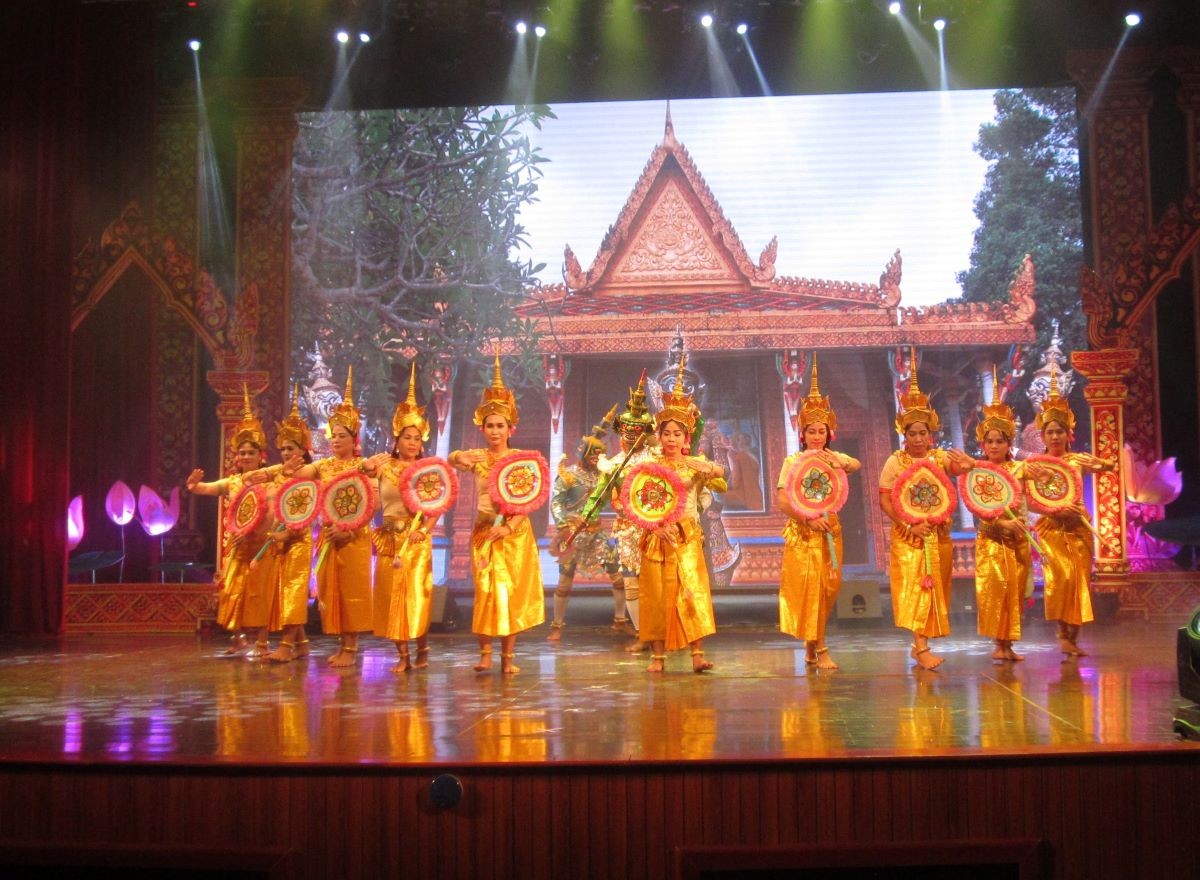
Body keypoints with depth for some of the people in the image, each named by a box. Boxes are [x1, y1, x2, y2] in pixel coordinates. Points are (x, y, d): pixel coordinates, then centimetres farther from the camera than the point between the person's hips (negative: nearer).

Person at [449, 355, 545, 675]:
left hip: (516, 532, 0)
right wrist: (459, 458, -41)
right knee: (487, 590, -3)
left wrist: (509, 527, -18)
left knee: (513, 591, 1)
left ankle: (508, 655, 6)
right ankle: (485, 653, 0)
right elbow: (451, 460, -18)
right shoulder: (477, 456, 3)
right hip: (485, 530, 1)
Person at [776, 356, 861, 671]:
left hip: (830, 530, 4)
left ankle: (810, 645, 19)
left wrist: (841, 464, -34)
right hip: (802, 532, -4)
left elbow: (857, 465, -14)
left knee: (828, 587, 4)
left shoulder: (834, 457, 8)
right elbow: (782, 499, -9)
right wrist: (808, 519, -19)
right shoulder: (793, 461, -2)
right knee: (807, 587, -8)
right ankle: (819, 649, -5)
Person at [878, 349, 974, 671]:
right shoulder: (895, 461, -5)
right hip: (908, 536, -4)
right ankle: (921, 648, -12)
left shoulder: (940, 457, 3)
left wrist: (968, 466, -40)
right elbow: (884, 500, -8)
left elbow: (959, 466, -16)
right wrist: (909, 525, -17)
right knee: (914, 586, -9)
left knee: (935, 588, 8)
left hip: (938, 534, 4)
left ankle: (920, 643, 19)